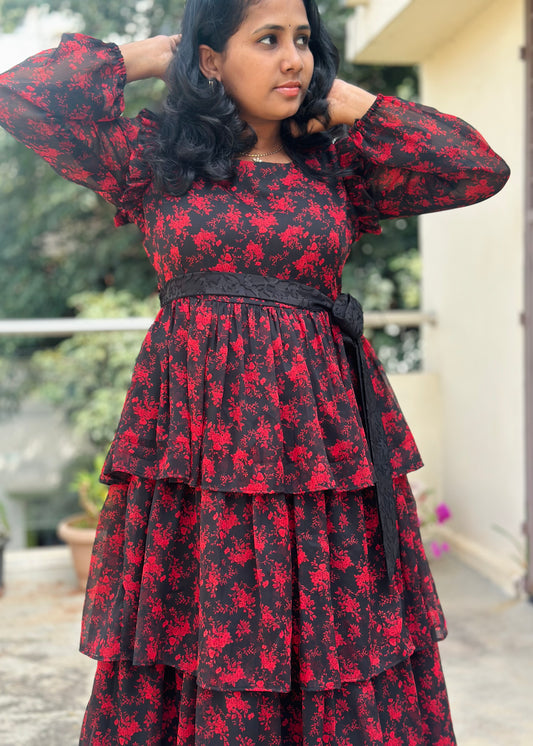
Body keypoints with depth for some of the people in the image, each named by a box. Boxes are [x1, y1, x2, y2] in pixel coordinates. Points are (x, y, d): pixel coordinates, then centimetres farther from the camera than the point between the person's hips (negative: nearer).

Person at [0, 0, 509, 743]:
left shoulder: (338, 165, 11)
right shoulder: (155, 156, 7)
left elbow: (481, 167, 4)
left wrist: (348, 103, 7)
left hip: (319, 430, 2)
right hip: (197, 426, -1)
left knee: (337, 632, 2)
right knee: (191, 633, 1)